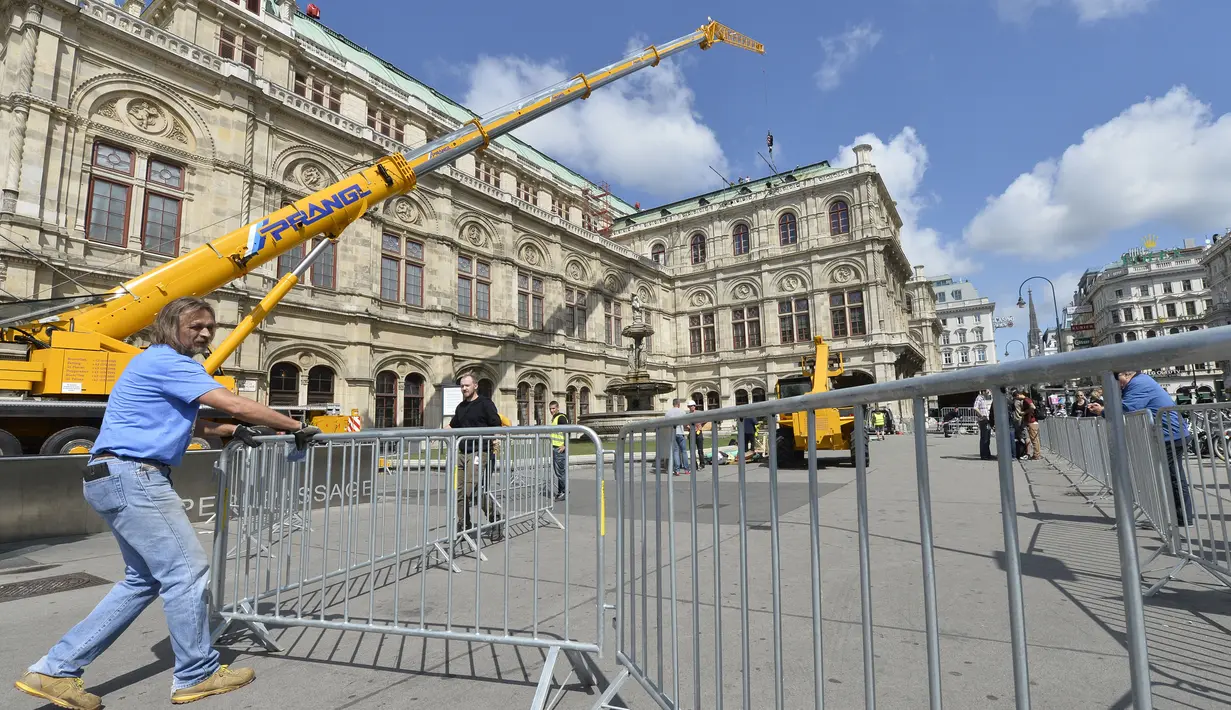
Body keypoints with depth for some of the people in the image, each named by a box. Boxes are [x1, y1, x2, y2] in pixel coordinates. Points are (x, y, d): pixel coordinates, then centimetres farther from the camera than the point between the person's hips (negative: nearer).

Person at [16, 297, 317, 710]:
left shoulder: (161, 364, 20)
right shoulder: (168, 362, -14)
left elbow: (183, 422, 26)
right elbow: (235, 405, -22)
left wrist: (230, 431, 12)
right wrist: (296, 428, -16)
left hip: (116, 478, 11)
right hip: (131, 476, -11)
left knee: (144, 580, 15)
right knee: (186, 572, -6)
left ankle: (56, 669, 19)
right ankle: (197, 675, 5)